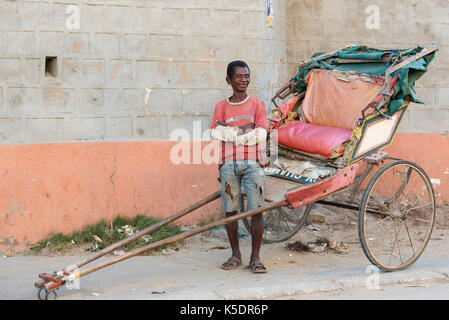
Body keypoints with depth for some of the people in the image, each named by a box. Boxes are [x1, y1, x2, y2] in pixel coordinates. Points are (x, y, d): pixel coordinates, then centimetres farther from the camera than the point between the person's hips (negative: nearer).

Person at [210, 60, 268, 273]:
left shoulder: (257, 104, 7)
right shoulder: (221, 107, 11)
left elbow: (260, 135, -4)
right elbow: (214, 132, 1)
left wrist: (230, 132, -6)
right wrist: (244, 131, -7)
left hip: (252, 163, -1)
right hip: (228, 164, 2)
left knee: (256, 210, -7)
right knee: (230, 210, 5)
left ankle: (255, 258, 0)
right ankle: (235, 255, 17)